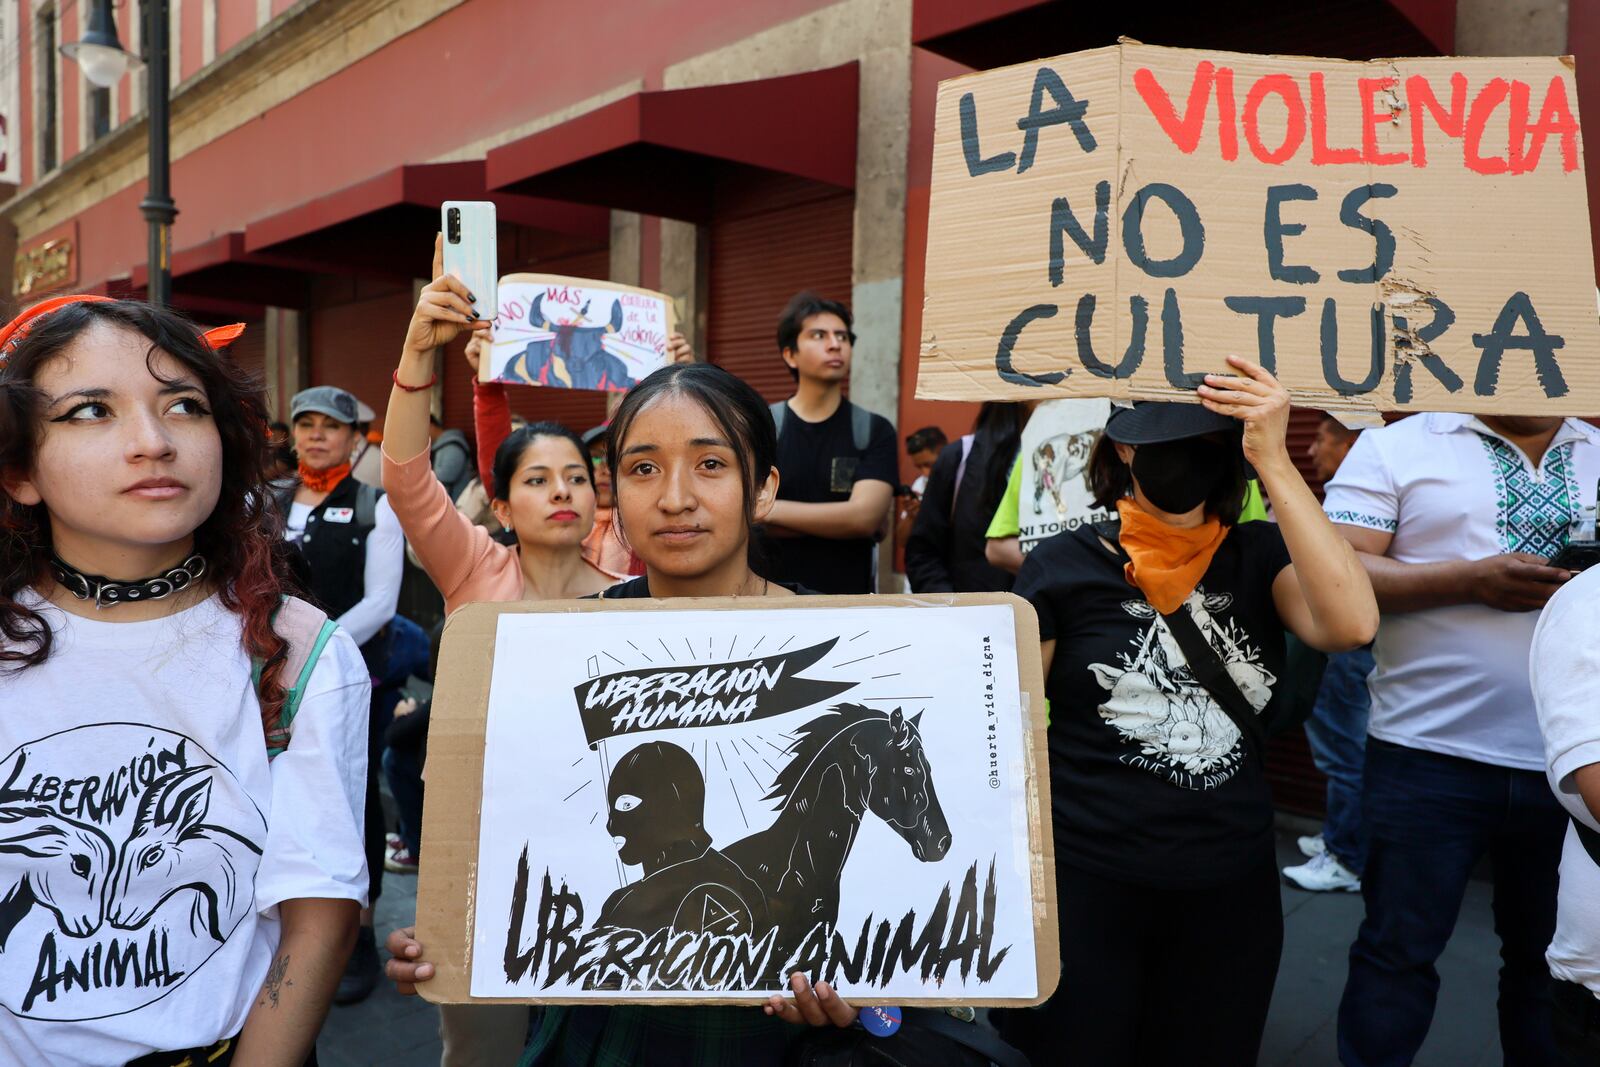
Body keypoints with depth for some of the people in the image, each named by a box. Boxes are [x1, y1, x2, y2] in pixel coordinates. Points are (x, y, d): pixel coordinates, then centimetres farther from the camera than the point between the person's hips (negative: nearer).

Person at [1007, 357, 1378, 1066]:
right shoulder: (1063, 567, -7)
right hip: (1084, 887, -2)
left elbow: (1351, 625, -21)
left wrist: (1274, 461, -22)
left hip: (1233, 891, 3)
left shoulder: (1258, 557, 0)